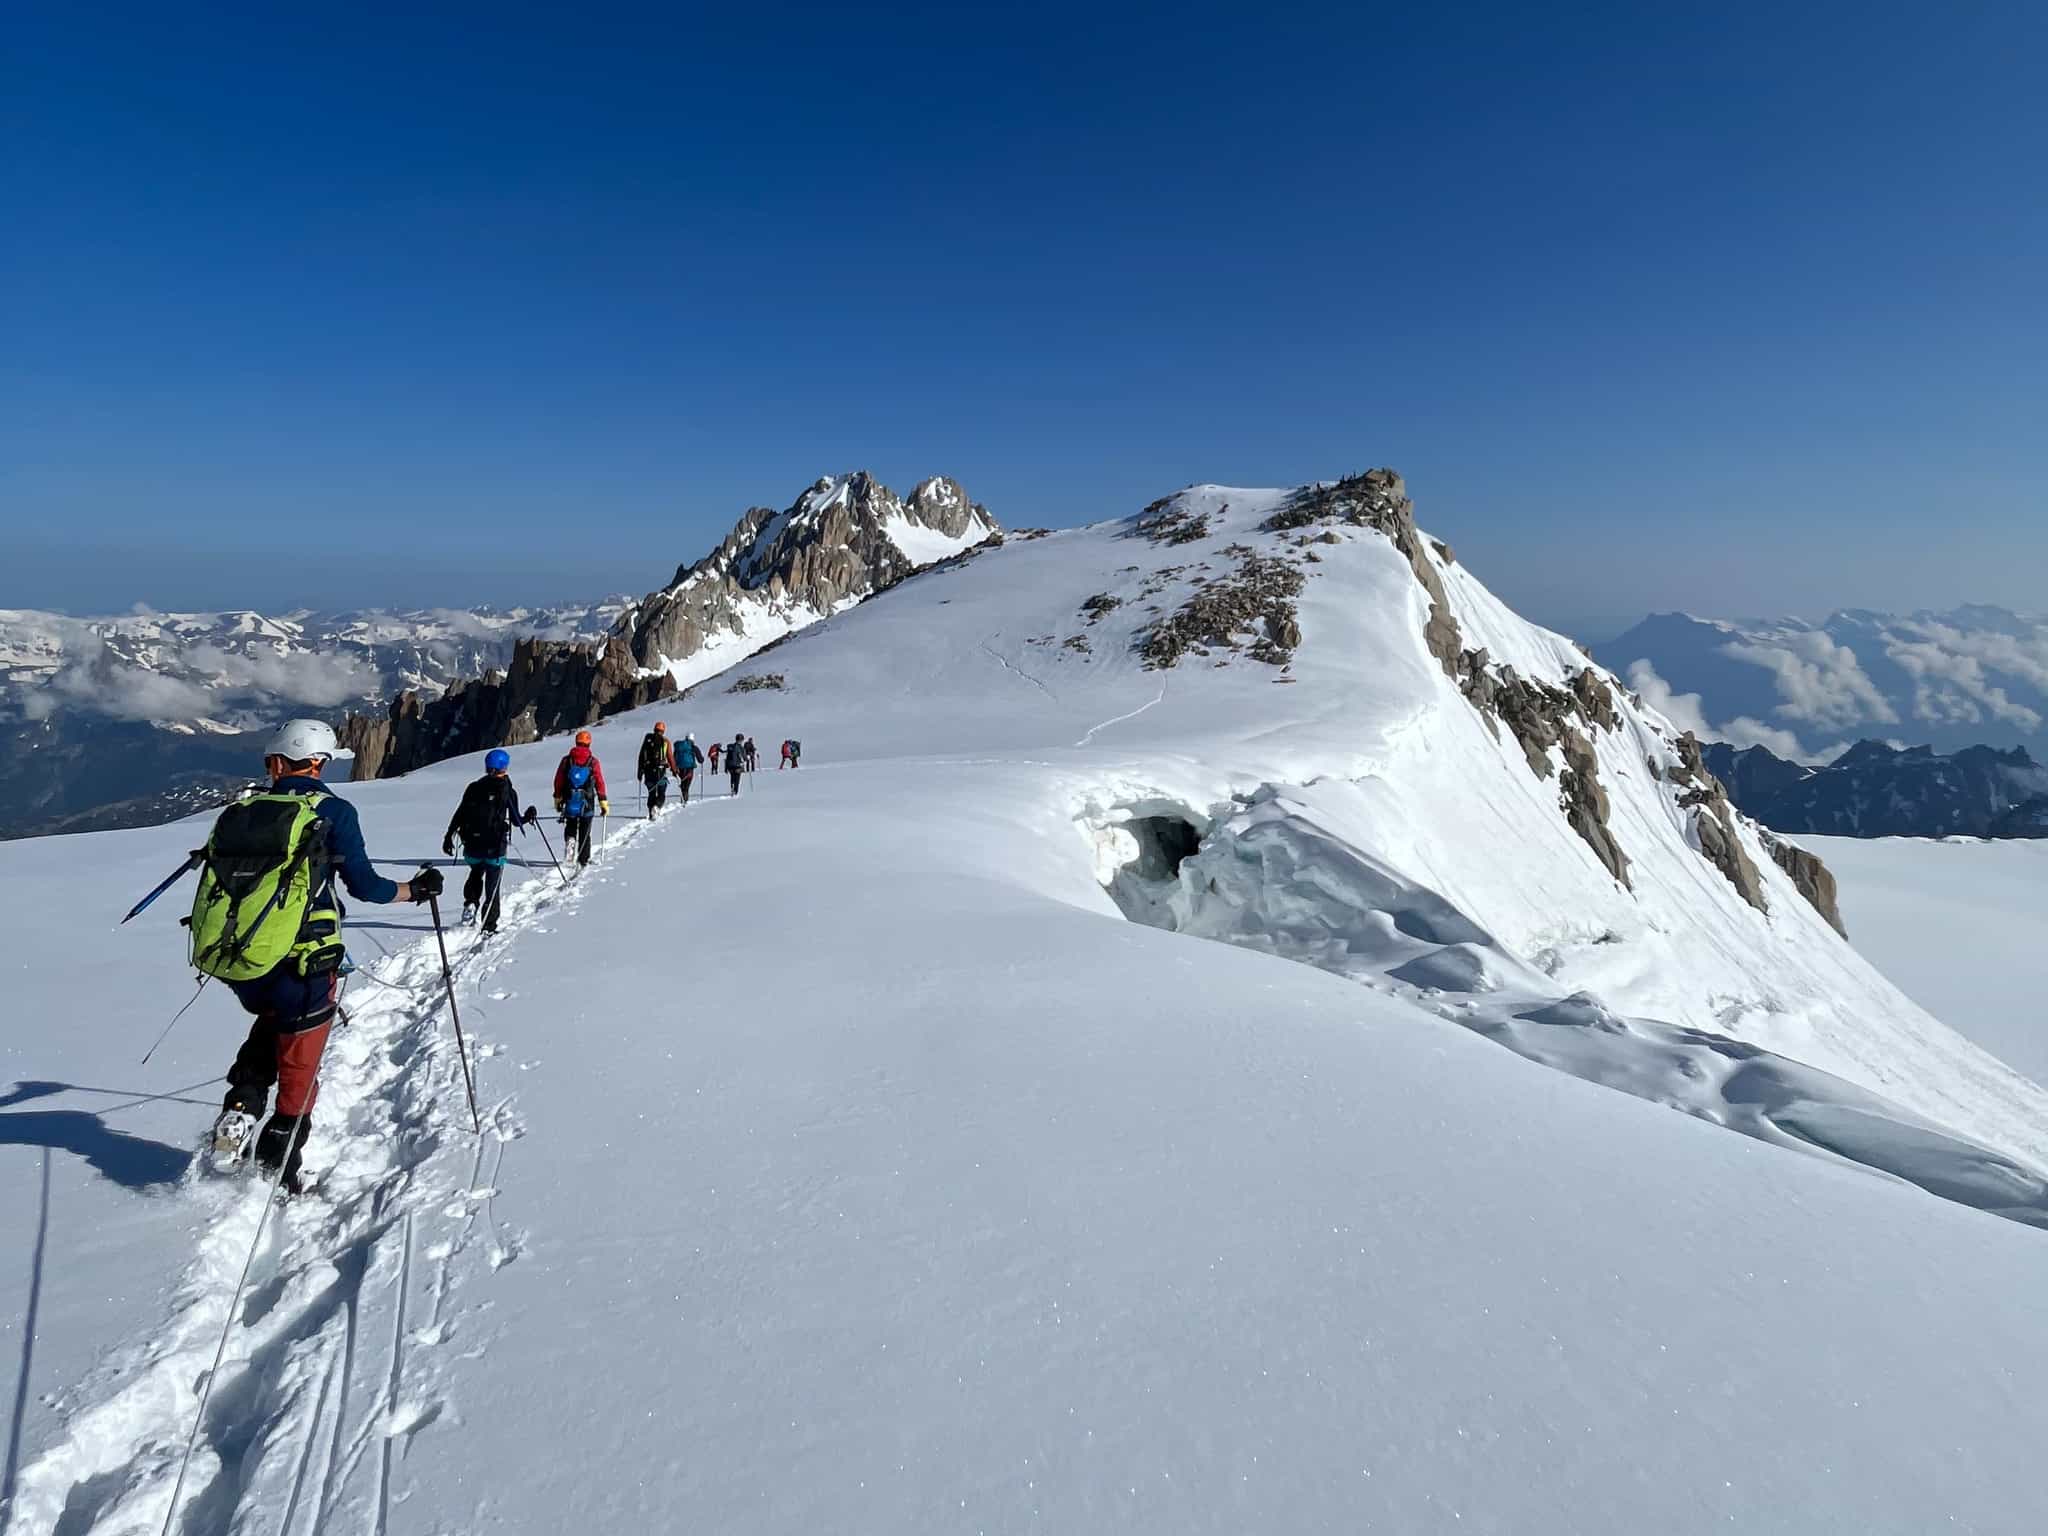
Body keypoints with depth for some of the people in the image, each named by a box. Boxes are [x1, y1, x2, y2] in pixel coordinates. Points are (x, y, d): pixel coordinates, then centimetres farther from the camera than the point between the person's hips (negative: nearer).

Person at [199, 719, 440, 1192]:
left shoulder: (238, 811, 6)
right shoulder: (333, 811, -6)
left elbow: (214, 881, 15)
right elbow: (365, 886, -5)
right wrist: (416, 889, 11)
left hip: (229, 963, 5)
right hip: (298, 967, -5)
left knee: (272, 1020, 35)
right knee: (298, 1071, 14)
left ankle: (240, 1109, 20)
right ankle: (276, 1166, 21)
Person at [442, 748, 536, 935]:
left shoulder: (474, 788, 2)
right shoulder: (508, 791, -6)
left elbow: (459, 814, 3)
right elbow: (516, 821, -7)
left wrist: (448, 836, 8)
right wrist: (529, 816, 8)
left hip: (472, 844, 3)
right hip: (495, 846, -3)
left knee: (476, 874, 29)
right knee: (492, 886, 5)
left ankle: (470, 903, 7)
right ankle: (489, 926, 5)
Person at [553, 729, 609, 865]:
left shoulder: (566, 760, 0)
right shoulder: (593, 762, -5)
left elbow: (558, 781, 4)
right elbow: (600, 783, -6)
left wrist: (557, 799, 14)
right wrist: (604, 803, 0)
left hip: (569, 802, 1)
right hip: (587, 802, -1)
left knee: (570, 827, 20)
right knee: (584, 833, 8)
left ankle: (569, 840, -10)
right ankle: (582, 860, 10)